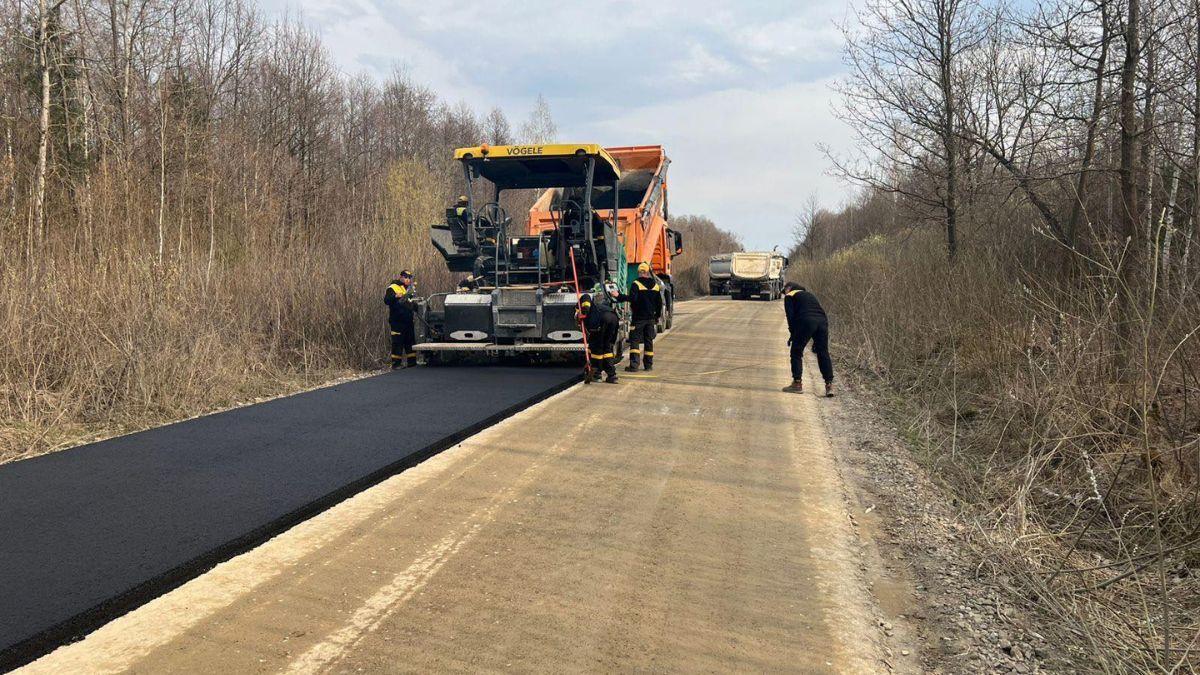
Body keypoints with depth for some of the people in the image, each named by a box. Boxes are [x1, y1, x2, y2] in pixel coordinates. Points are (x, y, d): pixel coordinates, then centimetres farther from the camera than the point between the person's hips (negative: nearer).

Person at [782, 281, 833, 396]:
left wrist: (792, 334, 8)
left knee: (796, 352, 6)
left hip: (806, 322, -6)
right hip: (823, 321, 6)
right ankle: (829, 385, 4)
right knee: (823, 354, 9)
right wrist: (816, 341, 27)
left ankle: (797, 383, 4)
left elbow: (790, 315, 1)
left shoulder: (790, 296, 17)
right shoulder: (809, 295, 35)